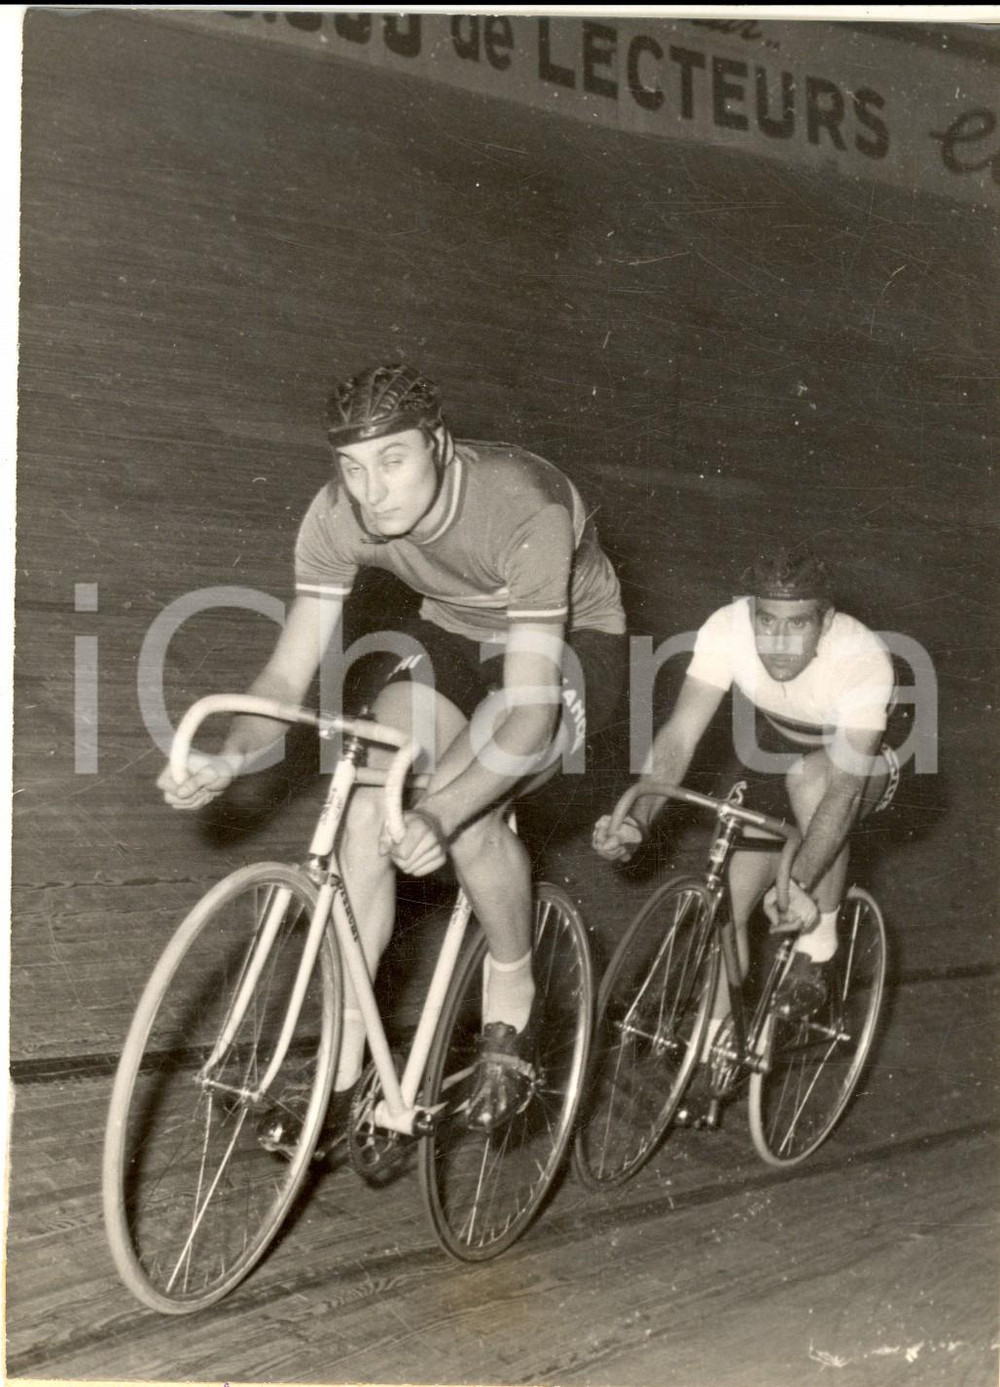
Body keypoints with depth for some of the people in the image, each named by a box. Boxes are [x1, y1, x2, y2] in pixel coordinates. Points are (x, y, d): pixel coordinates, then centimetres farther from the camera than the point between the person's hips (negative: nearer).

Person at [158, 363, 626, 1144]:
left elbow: (529, 709, -40)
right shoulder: (338, 517, -22)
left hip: (569, 642, -4)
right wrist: (227, 761, -37)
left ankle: (512, 995, -1)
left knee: (465, 813, -31)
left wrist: (440, 815, -54)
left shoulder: (525, 512, -36)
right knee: (369, 809, -20)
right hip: (452, 634, 5)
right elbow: (290, 674, -17)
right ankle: (343, 1065, -8)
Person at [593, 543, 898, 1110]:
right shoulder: (728, 629, -30)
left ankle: (819, 940, -15)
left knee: (809, 773, -37)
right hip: (766, 754, 3)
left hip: (861, 770, -3)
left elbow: (843, 789, -42)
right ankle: (714, 1041, 13)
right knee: (729, 900, -10)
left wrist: (801, 887, -52)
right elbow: (679, 735, -33)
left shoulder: (862, 660, -37)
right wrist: (638, 820, -48)